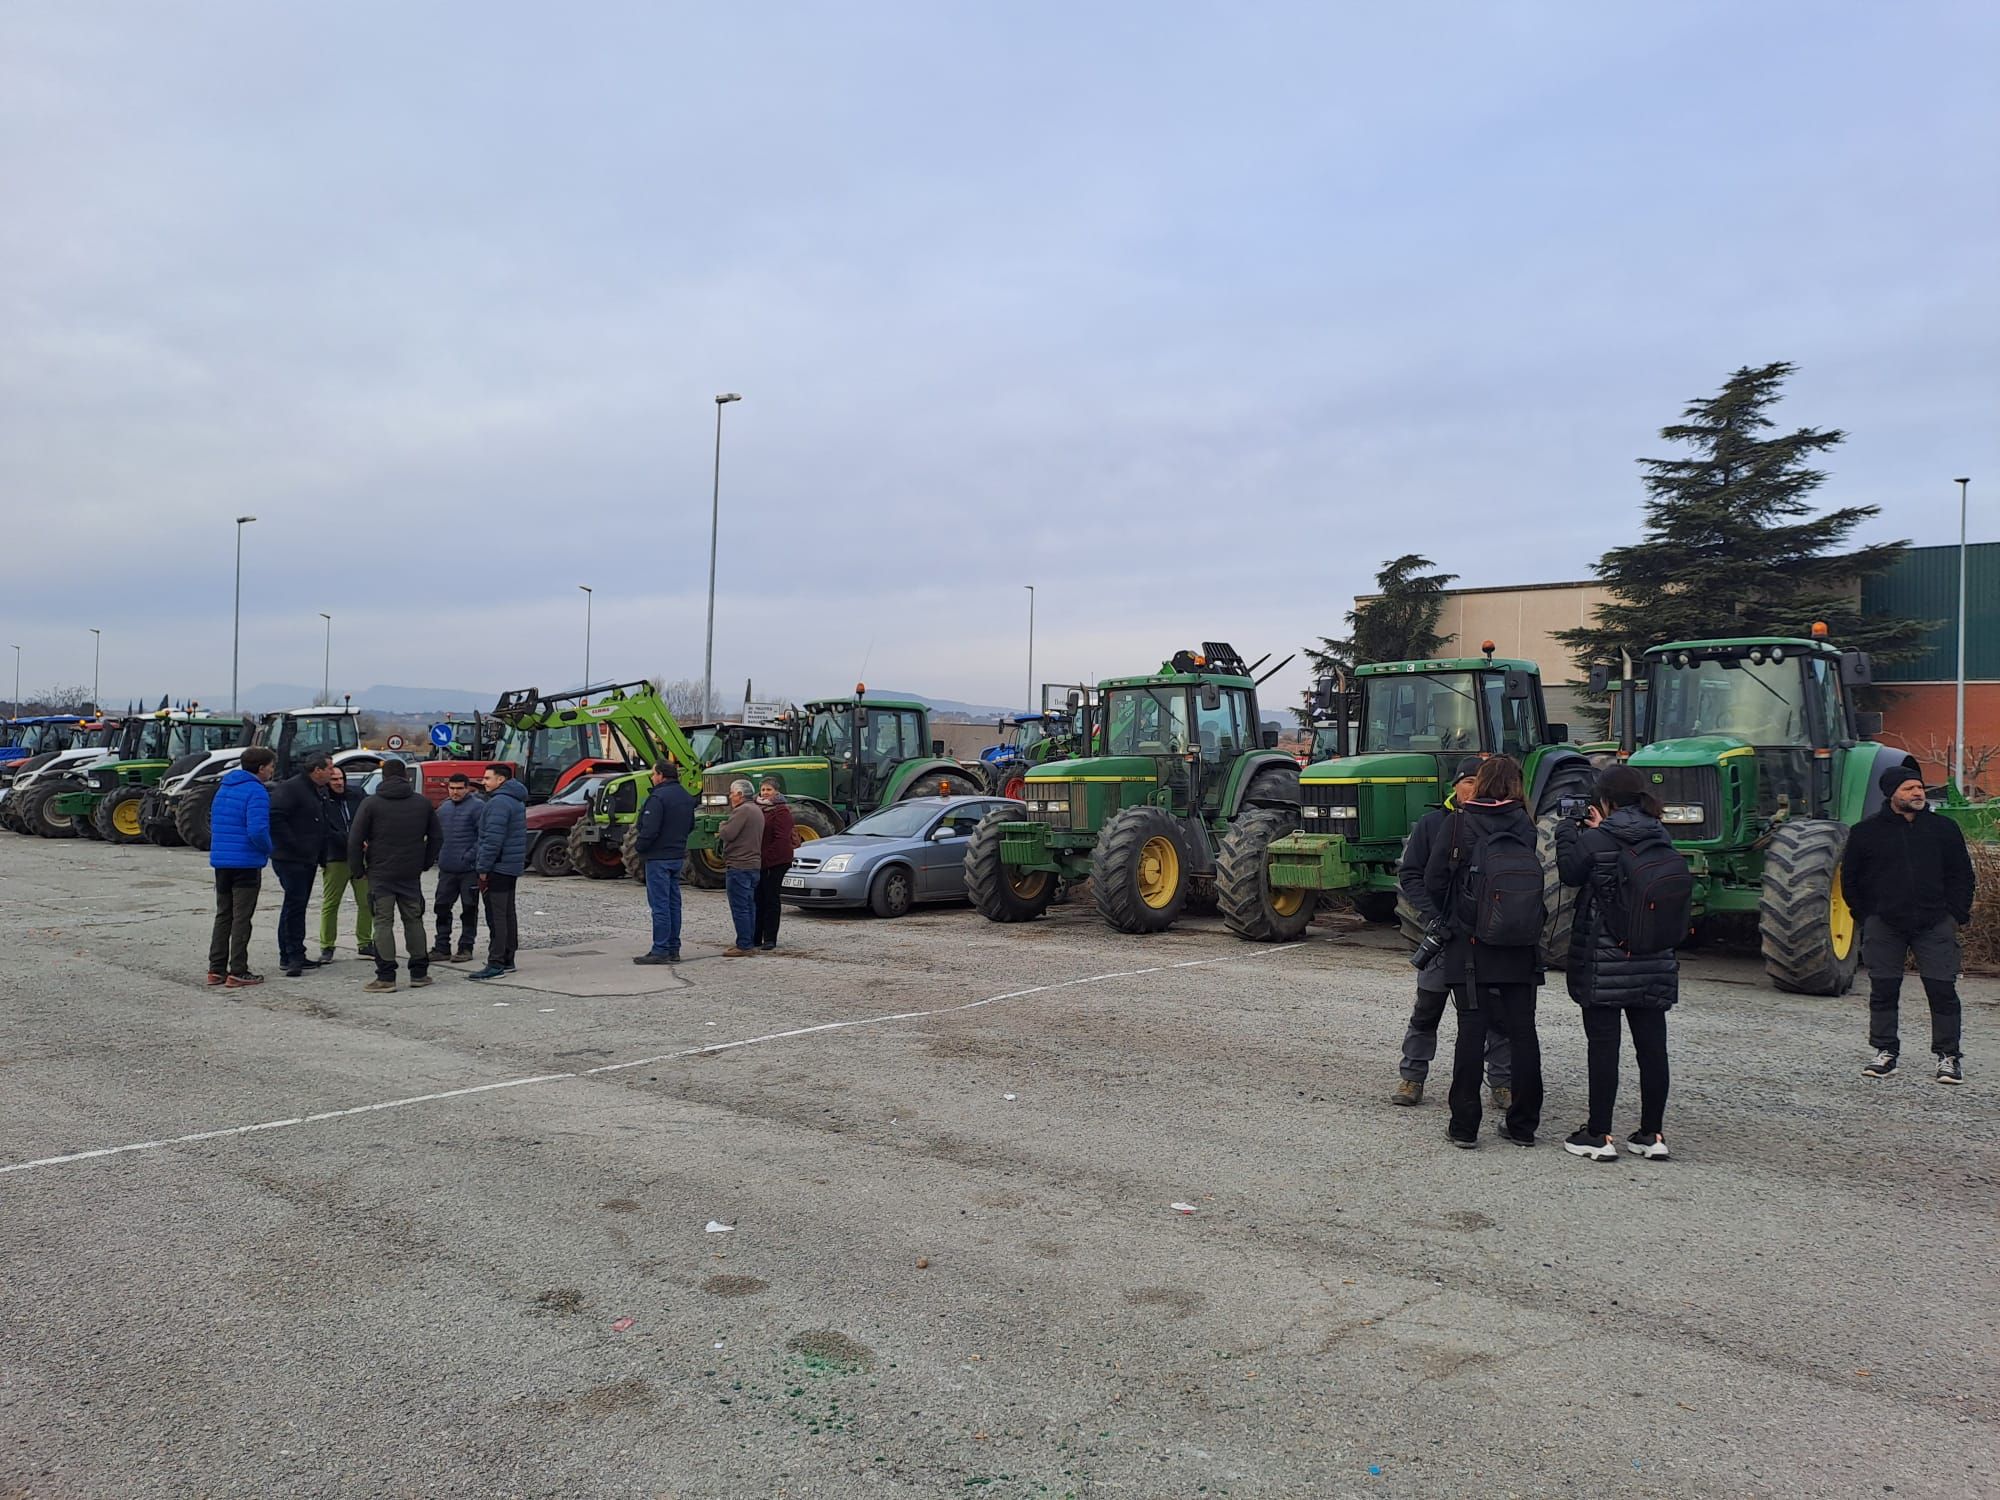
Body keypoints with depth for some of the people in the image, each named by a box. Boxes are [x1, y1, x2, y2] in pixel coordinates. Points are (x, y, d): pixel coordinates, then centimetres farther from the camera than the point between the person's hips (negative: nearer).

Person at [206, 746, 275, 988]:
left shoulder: (223, 788, 12)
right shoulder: (256, 792, -15)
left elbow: (213, 823, 19)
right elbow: (257, 830, -24)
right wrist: (268, 849, -7)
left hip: (220, 861, 8)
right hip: (246, 863, -8)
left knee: (223, 916, 15)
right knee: (241, 918, -2)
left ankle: (216, 970, 18)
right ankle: (237, 973, 1)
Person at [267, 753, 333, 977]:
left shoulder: (320, 792, 17)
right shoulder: (289, 788, -14)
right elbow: (275, 818, -23)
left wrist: (322, 855, 16)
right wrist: (292, 845, -22)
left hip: (308, 860, 10)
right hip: (290, 859, -9)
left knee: (298, 905, 12)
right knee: (294, 904, -10)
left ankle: (294, 956, 17)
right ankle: (291, 956, -7)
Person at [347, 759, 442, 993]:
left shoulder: (371, 804, -4)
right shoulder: (423, 803, 5)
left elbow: (355, 840, -6)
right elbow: (436, 837, 10)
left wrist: (358, 869, 3)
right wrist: (425, 863, 15)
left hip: (380, 874, -3)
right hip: (411, 875, 3)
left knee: (383, 922, 0)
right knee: (414, 920, 12)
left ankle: (386, 976, -3)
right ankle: (419, 973, 14)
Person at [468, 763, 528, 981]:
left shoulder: (499, 802, -16)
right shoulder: (516, 801, 17)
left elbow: (493, 839, -22)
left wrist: (483, 867, -17)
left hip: (498, 868, -10)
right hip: (512, 867, 10)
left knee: (496, 916, -9)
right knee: (507, 915, 14)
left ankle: (496, 963, -9)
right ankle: (507, 960, 19)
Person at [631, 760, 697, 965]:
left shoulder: (658, 797, -17)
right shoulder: (686, 797, 11)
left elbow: (650, 829, -22)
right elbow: (690, 826, 19)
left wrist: (638, 846, -7)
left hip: (659, 857, -8)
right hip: (678, 856, 8)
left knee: (660, 904, -5)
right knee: (673, 903, 12)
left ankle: (660, 951, -4)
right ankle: (673, 949, 16)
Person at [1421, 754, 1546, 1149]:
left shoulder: (1458, 823, -4)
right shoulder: (1527, 827, 1)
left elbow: (1434, 880, -5)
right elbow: (1541, 883, 0)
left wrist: (1450, 918, 11)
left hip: (1471, 948, -2)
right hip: (1520, 951, 2)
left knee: (1472, 1032, 2)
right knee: (1522, 1034, 9)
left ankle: (1464, 1126, 5)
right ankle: (1523, 1125, 16)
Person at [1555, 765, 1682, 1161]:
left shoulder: (1596, 841, -12)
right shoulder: (1663, 844, 5)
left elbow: (1570, 873, 2)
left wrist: (1568, 829, 16)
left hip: (1604, 962, -5)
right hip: (1654, 963, 5)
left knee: (1602, 1046, 1)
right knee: (1652, 1046, 9)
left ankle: (1598, 1135, 5)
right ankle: (1652, 1133, 17)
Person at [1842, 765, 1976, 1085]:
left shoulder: (1944, 828, 6)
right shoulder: (1866, 832, 2)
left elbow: (1962, 875, 11)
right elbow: (1849, 879, 10)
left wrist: (1956, 915, 3)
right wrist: (1867, 917, 7)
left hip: (1935, 924, 0)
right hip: (1884, 926, 0)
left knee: (1942, 989, -2)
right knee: (1883, 990, 3)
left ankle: (1948, 1056, 9)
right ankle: (1885, 1052, 13)